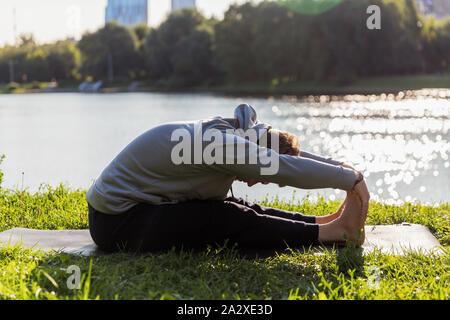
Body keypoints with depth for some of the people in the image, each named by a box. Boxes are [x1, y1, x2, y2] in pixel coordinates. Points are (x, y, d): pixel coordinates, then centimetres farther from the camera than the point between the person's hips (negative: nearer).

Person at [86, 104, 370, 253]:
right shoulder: (219, 142, -26)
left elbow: (288, 152, 10)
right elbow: (289, 168, -30)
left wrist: (341, 167, 3)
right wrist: (351, 178, -23)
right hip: (118, 224, -9)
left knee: (239, 209, 3)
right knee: (228, 219, -17)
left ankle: (331, 220, 3)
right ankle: (332, 232, -14)